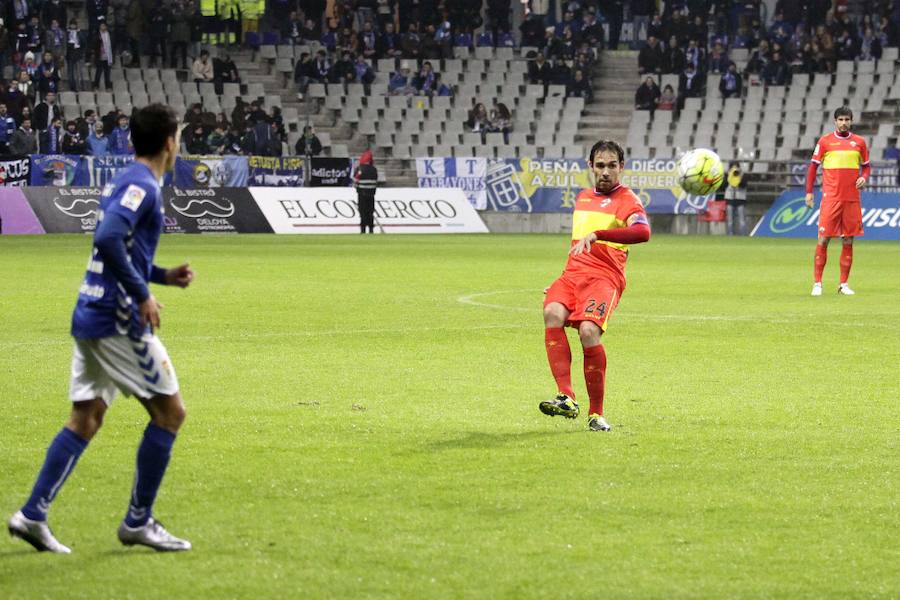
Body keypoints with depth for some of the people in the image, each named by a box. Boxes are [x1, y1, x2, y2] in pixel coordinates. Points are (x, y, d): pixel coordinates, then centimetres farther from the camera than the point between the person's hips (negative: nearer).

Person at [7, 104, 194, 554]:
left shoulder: (124, 182, 16)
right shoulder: (142, 185, -13)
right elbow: (107, 240, -27)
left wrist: (164, 276, 20)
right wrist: (142, 295, -22)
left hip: (90, 316, 9)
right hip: (118, 319, -9)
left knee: (85, 419, 11)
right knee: (169, 412, 0)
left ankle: (33, 514, 5)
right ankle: (138, 522, 3)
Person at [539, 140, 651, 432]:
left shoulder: (626, 199, 2)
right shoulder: (583, 198, 25)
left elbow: (642, 232, -21)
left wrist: (596, 234, -29)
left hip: (604, 277, -5)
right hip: (572, 273, 5)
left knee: (588, 330, -29)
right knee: (553, 312, -28)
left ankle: (596, 413, -14)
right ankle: (566, 398, -36)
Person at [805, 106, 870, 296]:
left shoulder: (859, 142, 8)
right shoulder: (825, 141, 2)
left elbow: (866, 166, 16)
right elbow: (813, 166, 5)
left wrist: (864, 178, -5)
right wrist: (809, 192, 0)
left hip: (852, 199, 3)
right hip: (831, 197, -3)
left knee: (848, 240, 4)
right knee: (824, 238, -5)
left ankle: (844, 284, 10)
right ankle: (817, 282, 1)